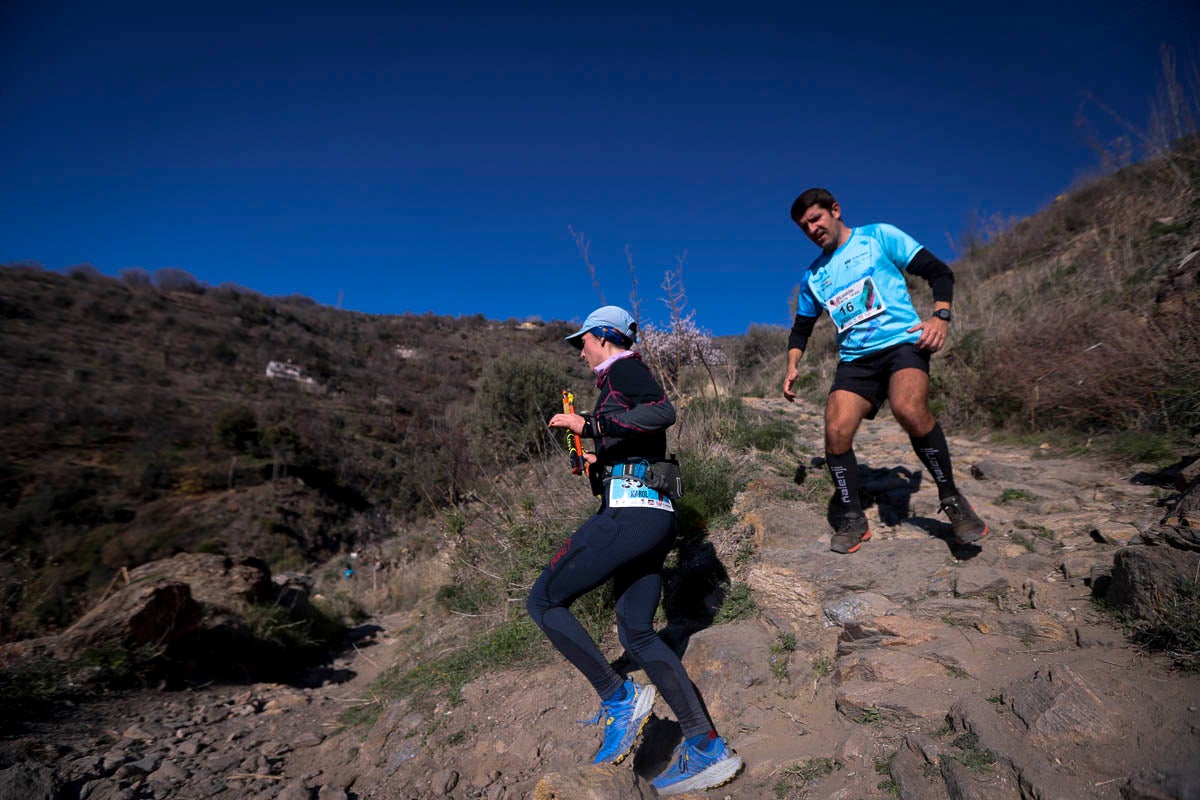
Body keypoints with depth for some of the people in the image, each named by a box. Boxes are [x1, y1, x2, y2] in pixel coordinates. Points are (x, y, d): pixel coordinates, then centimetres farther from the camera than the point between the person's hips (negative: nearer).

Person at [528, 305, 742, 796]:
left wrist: (589, 424, -18)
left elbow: (664, 411, -20)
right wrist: (596, 463, 22)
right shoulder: (620, 382, 27)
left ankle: (619, 698, -3)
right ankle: (706, 747, 11)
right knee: (636, 632, 12)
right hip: (655, 516, 10)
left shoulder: (622, 367, 0)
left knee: (543, 600, -3)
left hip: (630, 511, -10)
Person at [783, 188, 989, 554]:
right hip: (855, 359, 4)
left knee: (909, 410, -33)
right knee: (836, 433, -18)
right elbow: (801, 328, 25)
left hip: (902, 343, -4)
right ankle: (852, 521, 0)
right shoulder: (814, 275, 17)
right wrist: (793, 366, 8)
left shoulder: (878, 236, 6)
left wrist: (941, 317, -12)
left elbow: (939, 272, 5)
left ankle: (952, 499, -11)